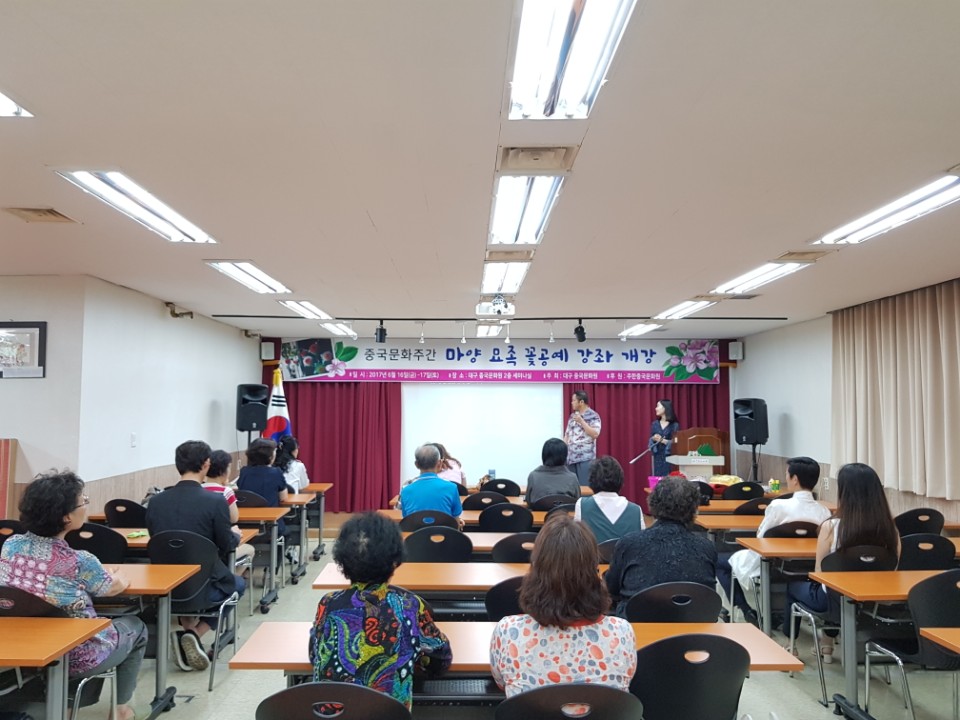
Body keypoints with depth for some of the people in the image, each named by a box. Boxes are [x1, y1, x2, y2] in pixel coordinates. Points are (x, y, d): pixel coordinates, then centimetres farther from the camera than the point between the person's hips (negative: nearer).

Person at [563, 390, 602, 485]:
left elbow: (595, 434, -15)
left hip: (586, 458, -6)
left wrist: (581, 421, -16)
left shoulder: (593, 416, -4)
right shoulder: (572, 416, 15)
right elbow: (567, 435, 17)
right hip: (571, 457, 6)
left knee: (585, 486, -6)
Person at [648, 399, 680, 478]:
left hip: (670, 457, -4)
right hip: (658, 457, 4)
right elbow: (650, 441, 11)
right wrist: (653, 439, -10)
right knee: (658, 478, 1)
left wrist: (663, 440, -17)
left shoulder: (675, 425, -4)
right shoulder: (655, 424, 9)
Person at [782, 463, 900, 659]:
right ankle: (827, 643, 46)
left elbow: (819, 574, -10)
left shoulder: (831, 527, -23)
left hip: (837, 600, -4)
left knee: (793, 585, 28)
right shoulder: (889, 527, -14)